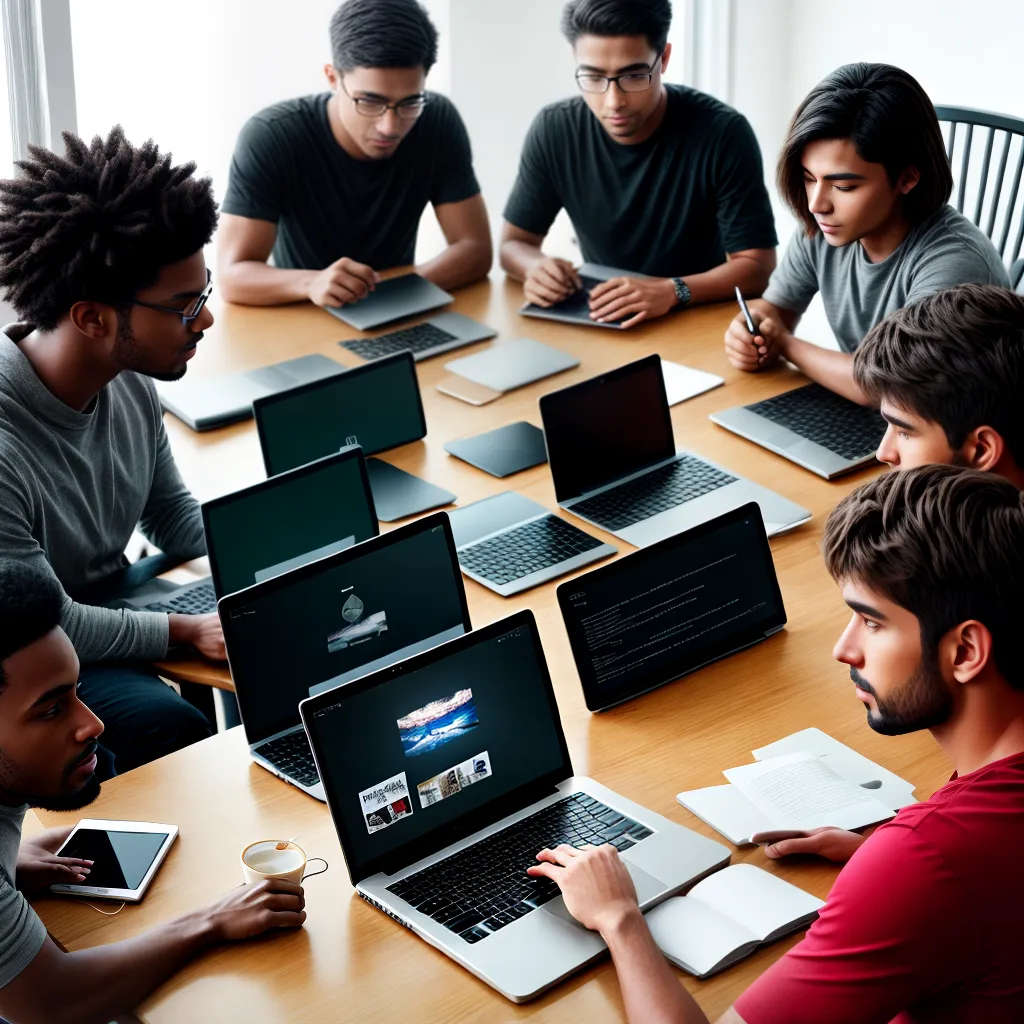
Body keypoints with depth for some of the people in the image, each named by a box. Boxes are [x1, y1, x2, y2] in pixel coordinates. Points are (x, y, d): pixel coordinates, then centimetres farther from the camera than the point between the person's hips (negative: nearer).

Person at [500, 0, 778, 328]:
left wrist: (673, 291, -31)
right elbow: (514, 243, 4)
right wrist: (535, 267, -19)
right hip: (601, 326, 3)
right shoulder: (554, 131, -6)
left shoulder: (723, 133, -16)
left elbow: (757, 267, -14)